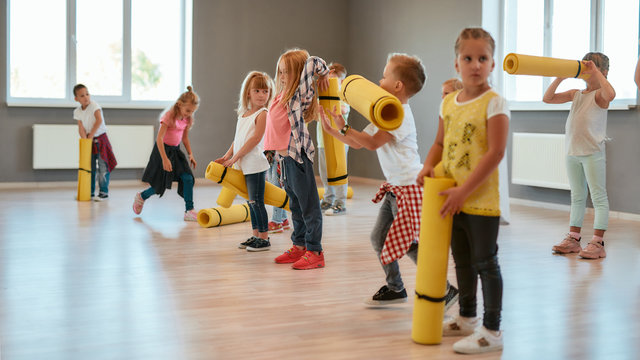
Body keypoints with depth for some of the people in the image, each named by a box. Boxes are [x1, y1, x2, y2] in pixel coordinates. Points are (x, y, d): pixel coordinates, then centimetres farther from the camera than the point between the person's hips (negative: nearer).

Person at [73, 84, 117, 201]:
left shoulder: (94, 105, -12)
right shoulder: (77, 112, 3)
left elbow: (99, 120, -24)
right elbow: (81, 127, -2)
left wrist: (91, 134, -21)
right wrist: (85, 139, -19)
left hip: (100, 139, -5)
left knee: (103, 167, -6)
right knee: (90, 168, 10)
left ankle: (104, 192, 0)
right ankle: (90, 192, 17)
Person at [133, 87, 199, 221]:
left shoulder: (186, 119, 1)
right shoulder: (169, 116, -21)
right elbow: (159, 138, -24)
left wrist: (190, 154, 6)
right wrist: (164, 159, -28)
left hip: (176, 151, 6)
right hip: (163, 150, -6)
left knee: (188, 178, -11)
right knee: (160, 185, 1)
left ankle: (189, 211, -8)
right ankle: (141, 197, 31)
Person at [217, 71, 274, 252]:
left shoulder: (263, 114, -9)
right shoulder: (243, 114, 15)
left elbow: (255, 139, -16)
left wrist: (235, 157, -15)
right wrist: (226, 156, 12)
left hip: (255, 164, -8)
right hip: (245, 165, 8)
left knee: (256, 202, -7)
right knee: (252, 202, 13)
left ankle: (264, 239, -1)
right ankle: (256, 235, 21)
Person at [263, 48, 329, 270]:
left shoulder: (301, 94, -11)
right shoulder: (283, 94, 14)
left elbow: (312, 62, -21)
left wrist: (322, 74, -4)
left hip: (298, 154, -9)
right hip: (286, 155, 9)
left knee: (308, 204, -3)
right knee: (295, 205, 17)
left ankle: (314, 252, 2)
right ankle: (299, 246, 27)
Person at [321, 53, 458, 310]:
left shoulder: (401, 115, -17)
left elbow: (373, 143, -23)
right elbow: (358, 143, 18)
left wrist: (344, 127, -17)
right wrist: (332, 131, 14)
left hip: (410, 187, -10)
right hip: (394, 187, 10)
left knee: (412, 244, -8)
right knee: (379, 238, 11)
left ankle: (444, 290, 4)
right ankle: (395, 288, 24)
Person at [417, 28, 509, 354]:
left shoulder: (494, 103, -13)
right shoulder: (448, 102, 8)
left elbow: (495, 153, -19)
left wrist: (464, 191, -22)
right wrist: (428, 166, -2)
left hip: (481, 199, -7)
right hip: (452, 200, 7)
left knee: (485, 262, 1)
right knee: (462, 260, 19)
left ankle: (491, 330, 11)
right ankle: (466, 318, 36)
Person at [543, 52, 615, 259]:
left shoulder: (599, 94, -4)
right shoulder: (575, 94, 14)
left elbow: (610, 95, -28)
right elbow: (547, 98, 12)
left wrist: (596, 71, -19)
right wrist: (560, 78, 0)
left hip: (593, 152, -7)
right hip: (573, 152, 7)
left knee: (598, 197, -4)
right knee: (577, 197, 13)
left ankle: (597, 243, -4)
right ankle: (573, 239, 18)